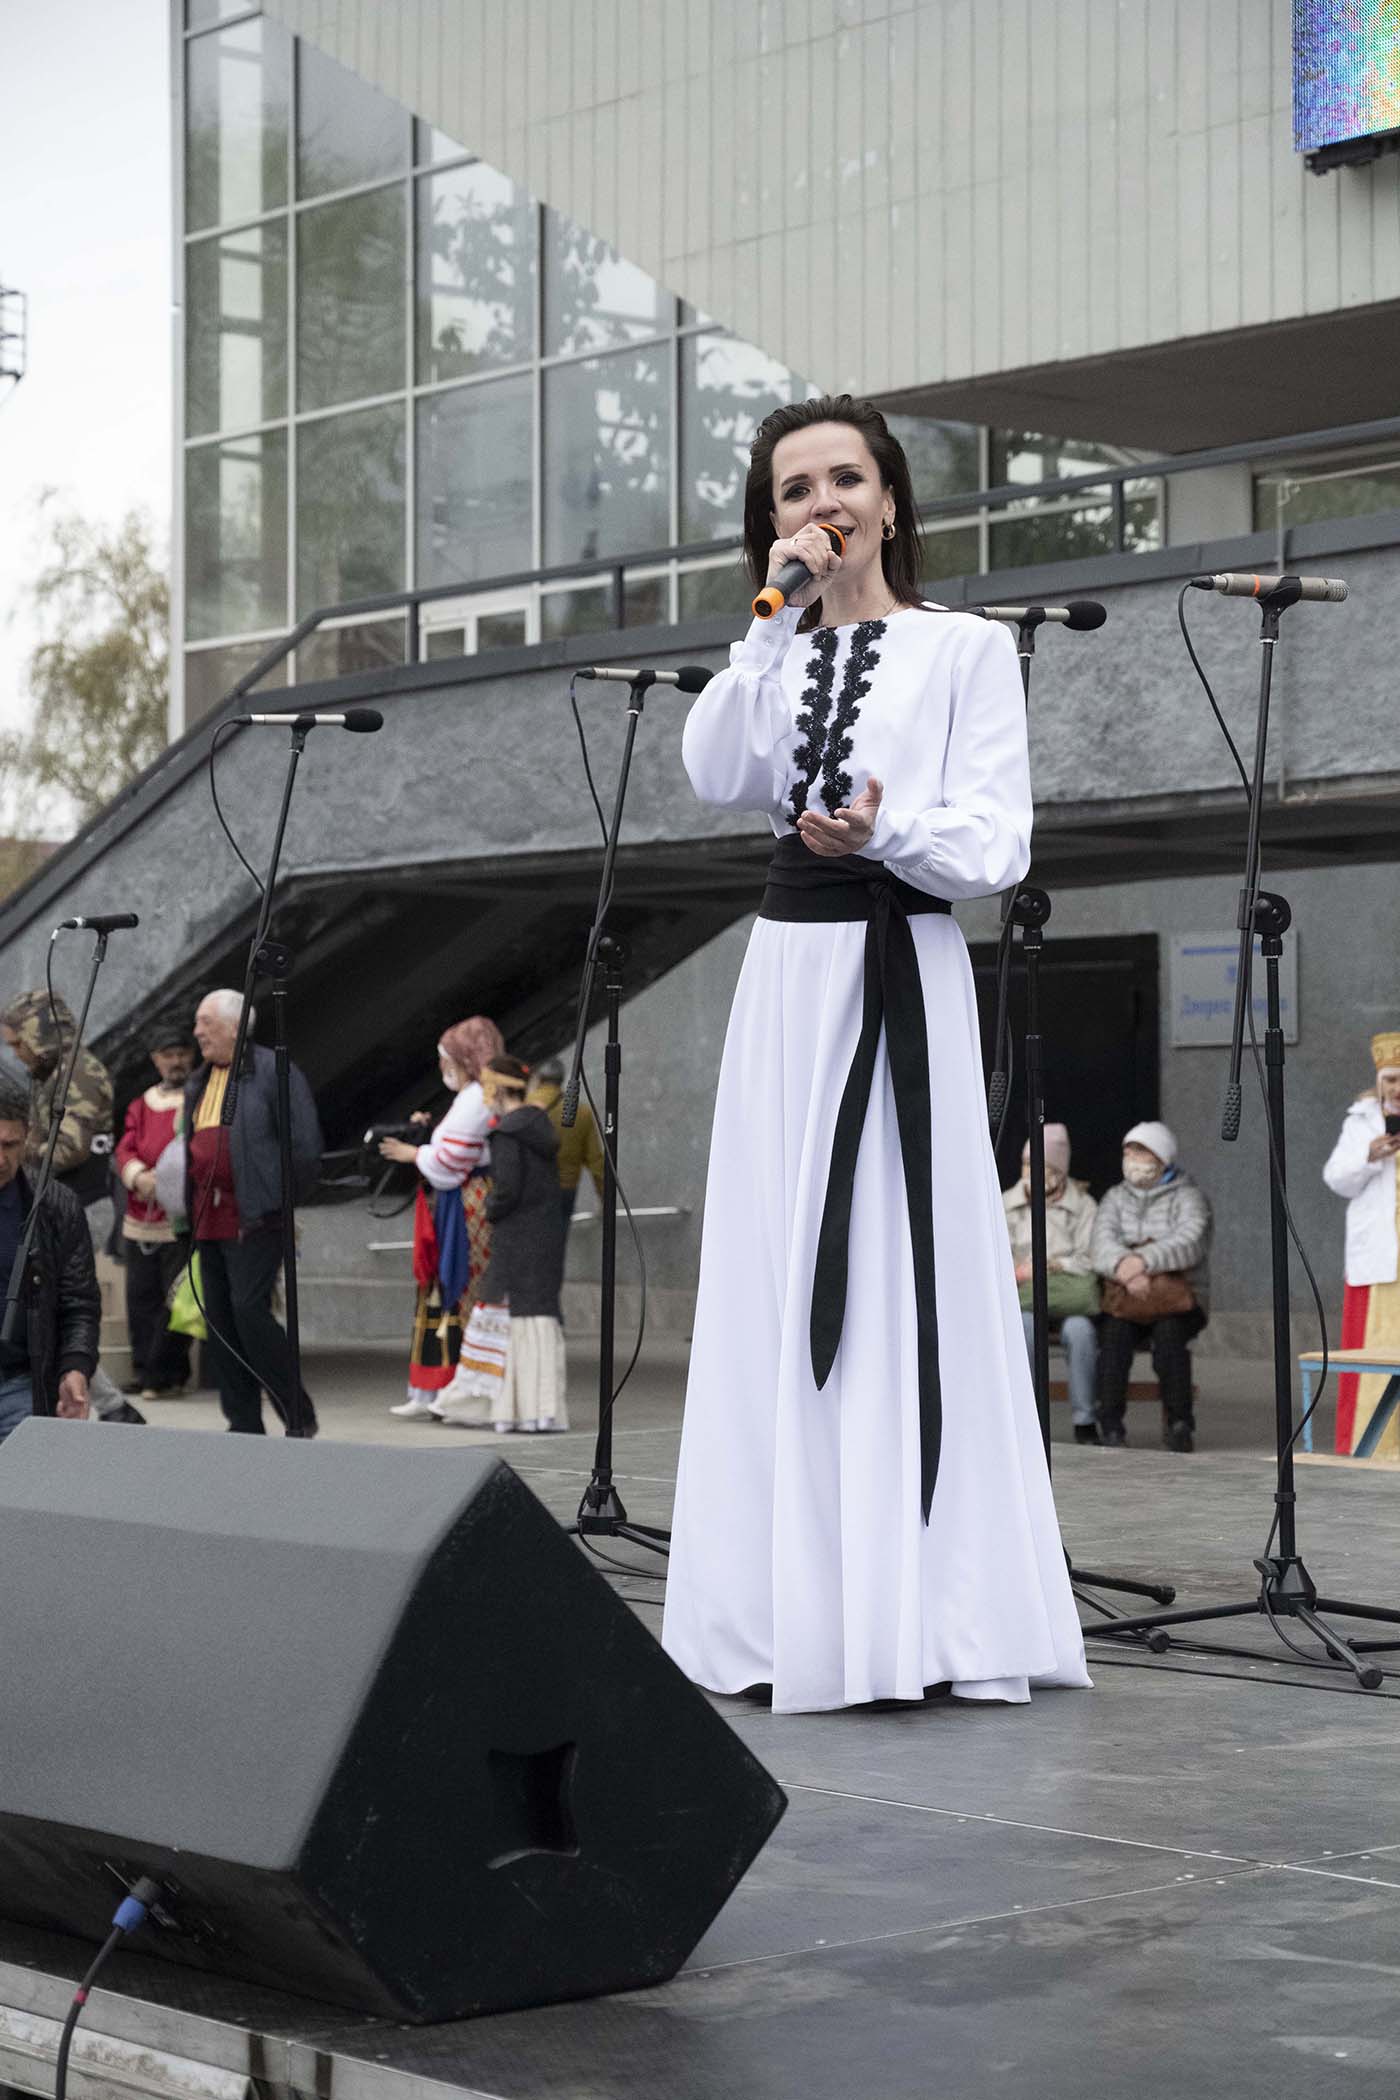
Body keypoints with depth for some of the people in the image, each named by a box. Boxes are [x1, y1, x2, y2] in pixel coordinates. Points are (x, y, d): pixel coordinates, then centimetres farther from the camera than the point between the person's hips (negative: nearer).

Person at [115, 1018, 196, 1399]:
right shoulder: (142, 1105, 17)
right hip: (140, 1220, 5)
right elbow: (125, 1150, 7)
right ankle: (145, 1371, 18)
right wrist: (139, 1175, -15)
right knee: (141, 1298, 8)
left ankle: (165, 1375, -2)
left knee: (176, 1298, -8)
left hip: (182, 1220, -5)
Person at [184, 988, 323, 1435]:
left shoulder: (273, 1072, -6)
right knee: (219, 1317, 6)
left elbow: (305, 1145, -10)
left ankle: (299, 1415, -5)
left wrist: (281, 1201, -8)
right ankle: (245, 1426, 12)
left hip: (255, 1217, -8)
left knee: (249, 1308, -15)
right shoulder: (198, 1082, 18)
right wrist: (192, 1206, 16)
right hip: (208, 1220, 8)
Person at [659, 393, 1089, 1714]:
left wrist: (885, 832, -23)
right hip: (788, 972, 4)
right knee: (786, 1280, 1)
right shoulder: (777, 655, 16)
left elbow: (996, 846, -5)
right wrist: (781, 621, -8)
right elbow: (717, 777, -4)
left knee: (908, 1271, -7)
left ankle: (932, 1610, -4)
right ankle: (798, 1605, 4)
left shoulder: (966, 649, 4)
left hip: (905, 978, -4)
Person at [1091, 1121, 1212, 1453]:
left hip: (1179, 1302, -2)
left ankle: (1179, 1424, -26)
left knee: (1169, 1333, -34)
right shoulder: (1116, 1197, 17)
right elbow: (1103, 1244, -1)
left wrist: (1144, 1261, -29)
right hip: (1123, 1300, 2)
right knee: (1114, 1334, -30)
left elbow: (1189, 1243, -14)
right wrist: (1124, 1267, -25)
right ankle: (1110, 1425, -31)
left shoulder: (1188, 1196, 6)